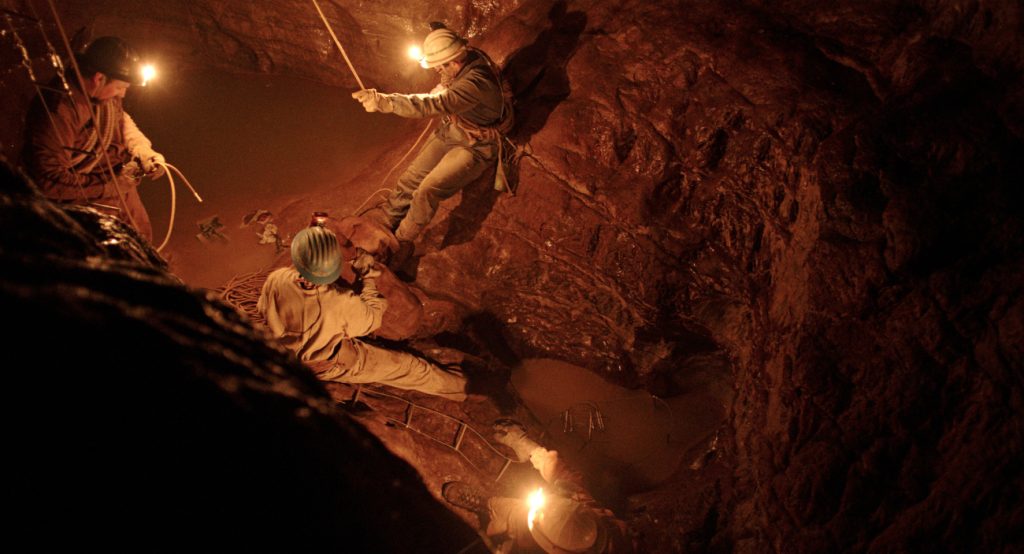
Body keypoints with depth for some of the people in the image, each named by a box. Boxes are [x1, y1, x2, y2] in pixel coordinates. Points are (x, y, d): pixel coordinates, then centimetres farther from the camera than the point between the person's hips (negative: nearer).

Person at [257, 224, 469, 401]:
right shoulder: (342, 304, -39)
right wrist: (369, 277, -5)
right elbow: (372, 319, -15)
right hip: (329, 366, -4)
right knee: (405, 366, 11)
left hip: (285, 357, 4)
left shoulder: (275, 281, -30)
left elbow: (263, 310, -6)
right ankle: (456, 387, 28)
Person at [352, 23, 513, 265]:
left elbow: (433, 105, -47)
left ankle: (402, 243, -6)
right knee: (408, 181, -2)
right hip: (450, 133, 9)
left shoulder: (476, 82, -36)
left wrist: (384, 102, -54)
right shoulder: (465, 64, -8)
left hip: (475, 147, -9)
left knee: (428, 191, -22)